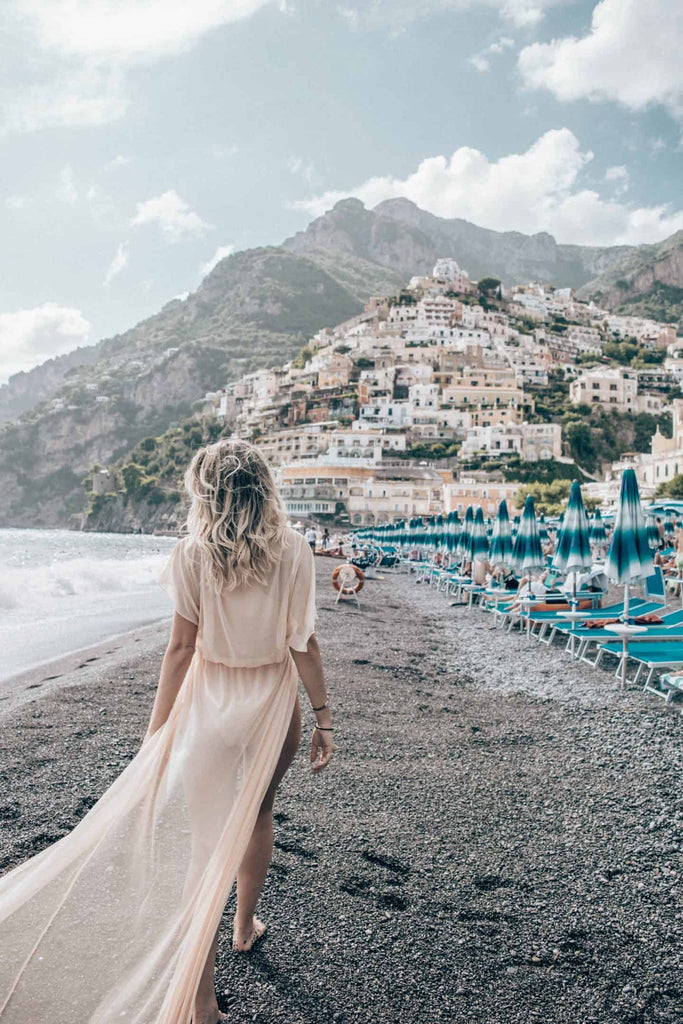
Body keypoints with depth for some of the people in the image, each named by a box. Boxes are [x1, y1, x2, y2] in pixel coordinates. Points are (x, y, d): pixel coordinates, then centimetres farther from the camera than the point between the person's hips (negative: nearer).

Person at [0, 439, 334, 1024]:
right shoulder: (293, 551, -9)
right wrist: (323, 716, 0)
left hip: (211, 700, -1)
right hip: (274, 698, 2)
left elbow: (181, 647, -10)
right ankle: (245, 925, 46)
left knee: (206, 839, 8)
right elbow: (303, 644, -9)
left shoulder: (193, 552, -11)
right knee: (257, 812, 25)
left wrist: (157, 730, -2)